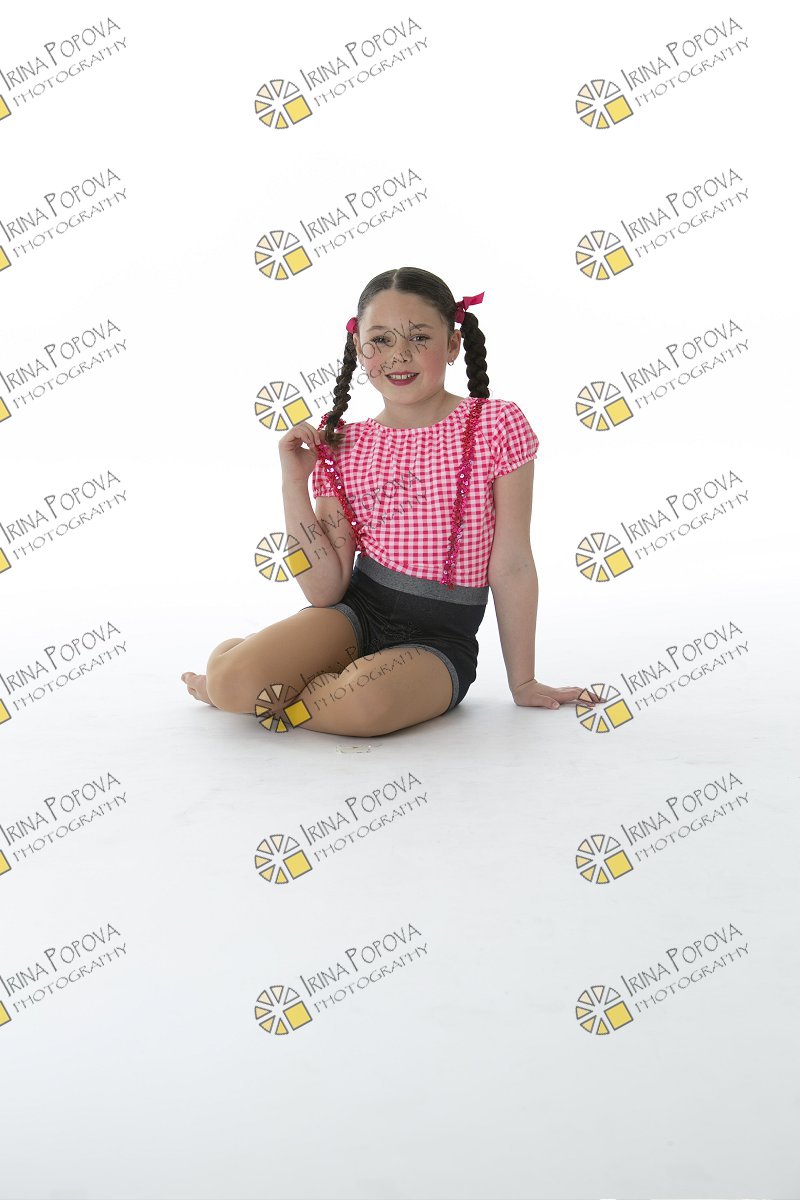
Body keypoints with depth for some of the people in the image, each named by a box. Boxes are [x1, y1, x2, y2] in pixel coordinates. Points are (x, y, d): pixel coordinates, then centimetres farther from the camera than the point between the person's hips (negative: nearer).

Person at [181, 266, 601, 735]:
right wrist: (294, 485, -11)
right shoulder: (343, 446, 1)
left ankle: (269, 694, -5)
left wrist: (523, 682, -1)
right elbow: (327, 592, -5)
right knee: (231, 680, -23)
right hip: (358, 611, 3)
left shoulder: (497, 425, -8)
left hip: (440, 638, -2)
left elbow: (511, 566, -6)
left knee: (364, 701, -36)